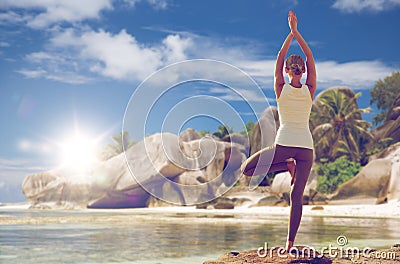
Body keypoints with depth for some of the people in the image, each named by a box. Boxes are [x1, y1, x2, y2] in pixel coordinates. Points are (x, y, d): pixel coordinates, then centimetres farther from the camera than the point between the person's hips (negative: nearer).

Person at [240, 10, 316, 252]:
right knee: (297, 196, 3)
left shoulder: (281, 89, -1)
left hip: (283, 145, -3)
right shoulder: (310, 90, 2)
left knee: (247, 169, 15)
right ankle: (290, 244, -1)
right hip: (306, 146, 3)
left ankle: (287, 166, -1)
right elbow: (310, 58, 8)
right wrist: (296, 31, 8)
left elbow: (280, 58, 7)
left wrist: (291, 32, 11)